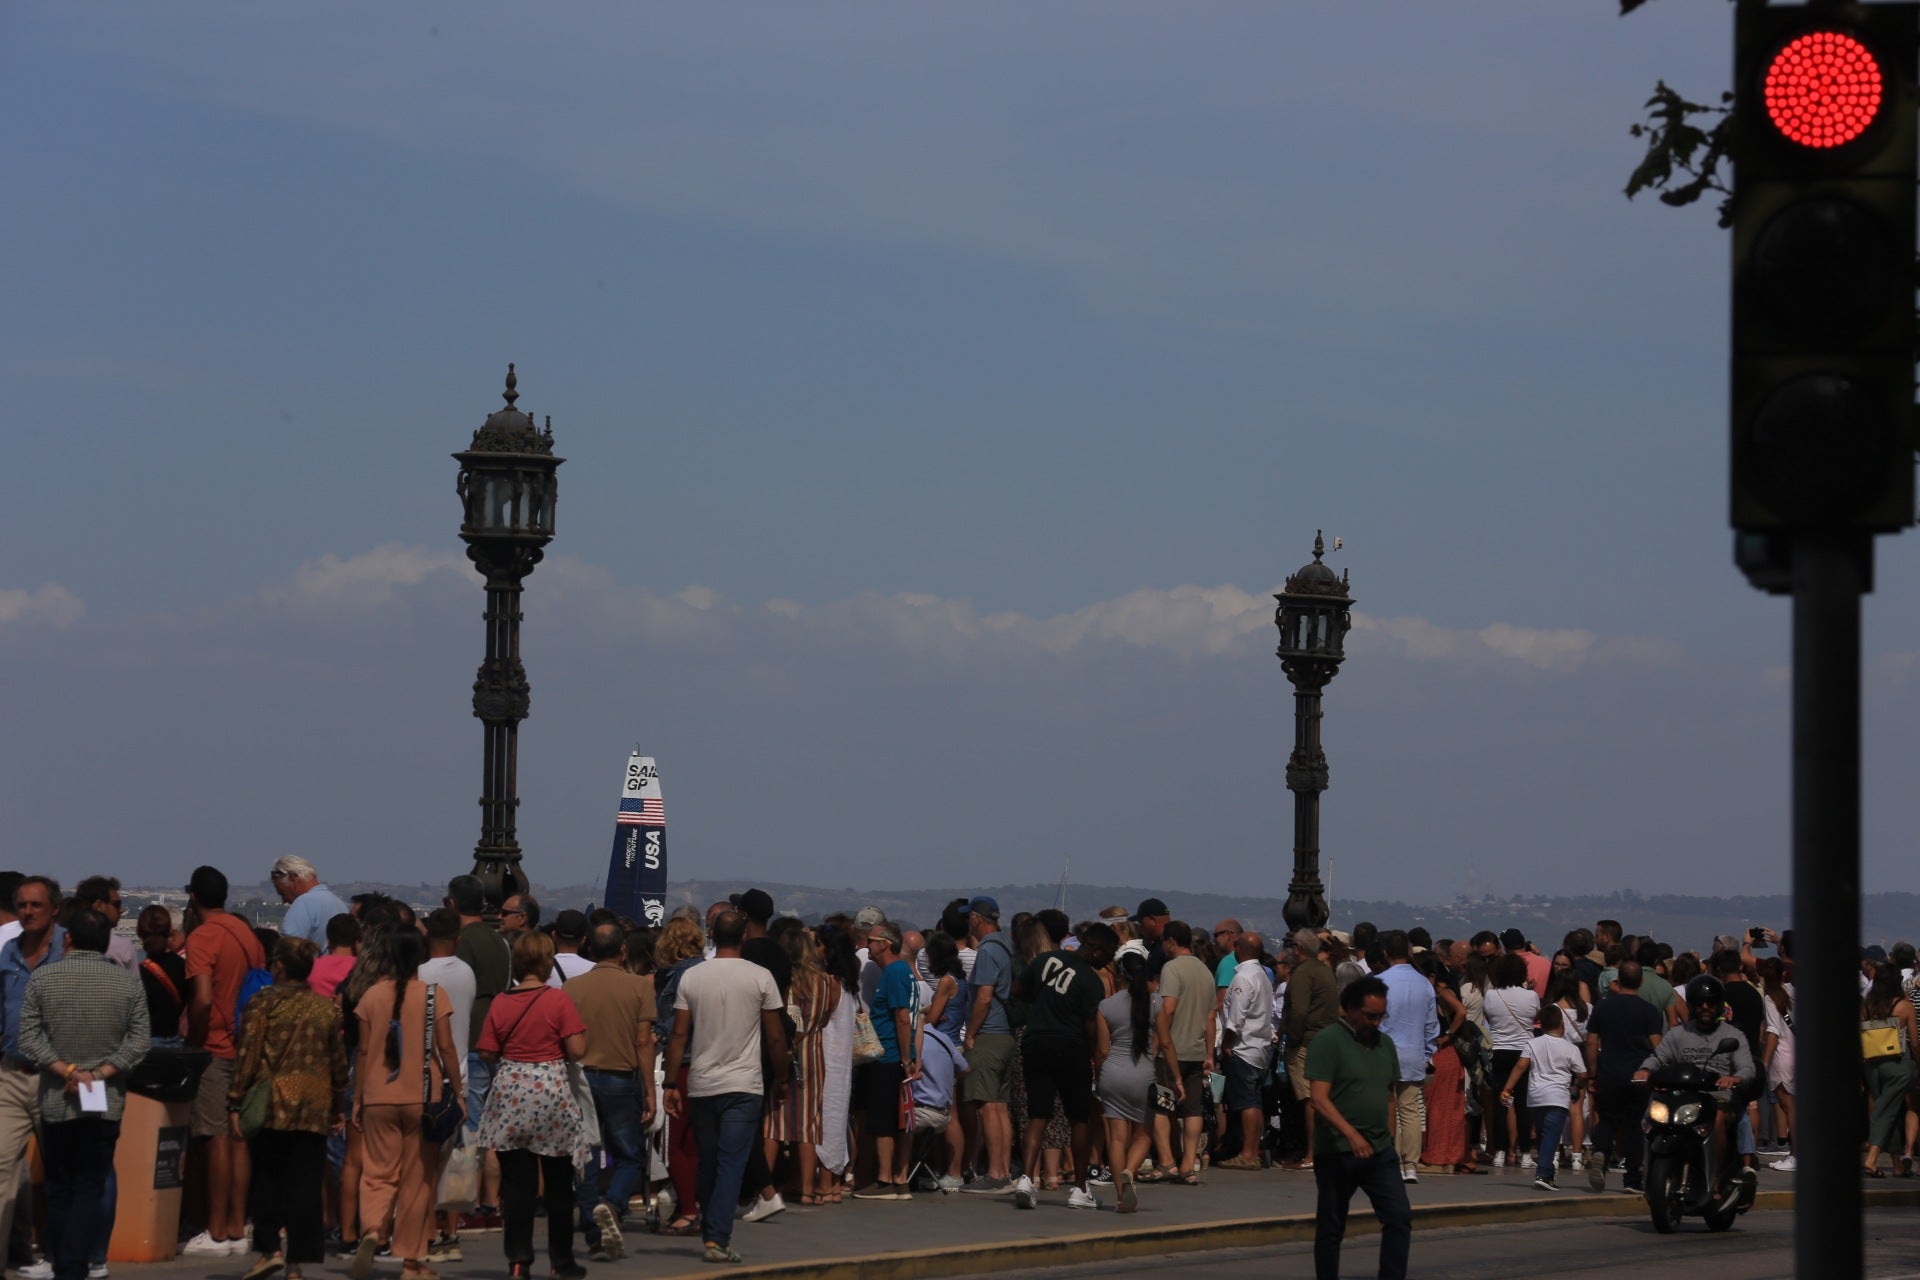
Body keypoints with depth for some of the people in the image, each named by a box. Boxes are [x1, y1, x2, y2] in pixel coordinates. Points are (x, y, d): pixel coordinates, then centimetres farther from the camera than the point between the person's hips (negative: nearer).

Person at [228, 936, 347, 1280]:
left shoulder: (263, 1004, -5)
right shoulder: (327, 1007, 6)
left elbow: (248, 1056, -7)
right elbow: (339, 1061, 11)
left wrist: (235, 1102, -3)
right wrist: (339, 1105, 20)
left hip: (273, 1106, -2)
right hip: (315, 1108, 2)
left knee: (267, 1179, 9)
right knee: (305, 1185, 3)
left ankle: (269, 1248, -4)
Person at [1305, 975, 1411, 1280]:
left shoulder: (1385, 1044, 12)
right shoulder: (1327, 1042, -9)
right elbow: (1320, 1099, -17)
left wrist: (1387, 1139, 14)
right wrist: (1351, 1135, -29)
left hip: (1381, 1152, 6)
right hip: (1337, 1152, -6)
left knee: (1399, 1217, -5)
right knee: (1331, 1228, 4)